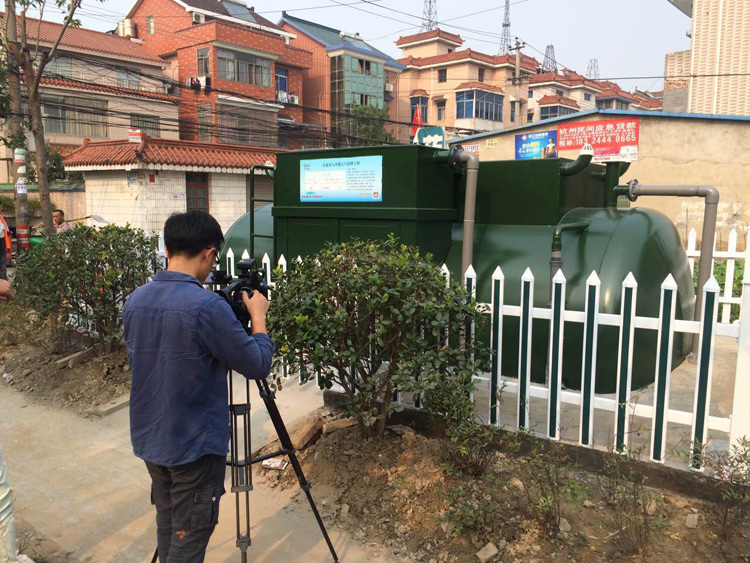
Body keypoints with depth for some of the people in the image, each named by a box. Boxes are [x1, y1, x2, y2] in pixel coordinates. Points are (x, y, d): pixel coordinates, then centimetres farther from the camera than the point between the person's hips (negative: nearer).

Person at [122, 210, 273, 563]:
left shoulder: (134, 301, 0)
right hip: (195, 445, -7)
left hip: (149, 439, 7)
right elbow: (258, 366, -16)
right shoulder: (207, 306, -24)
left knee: (168, 527, 23)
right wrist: (258, 316, -2)